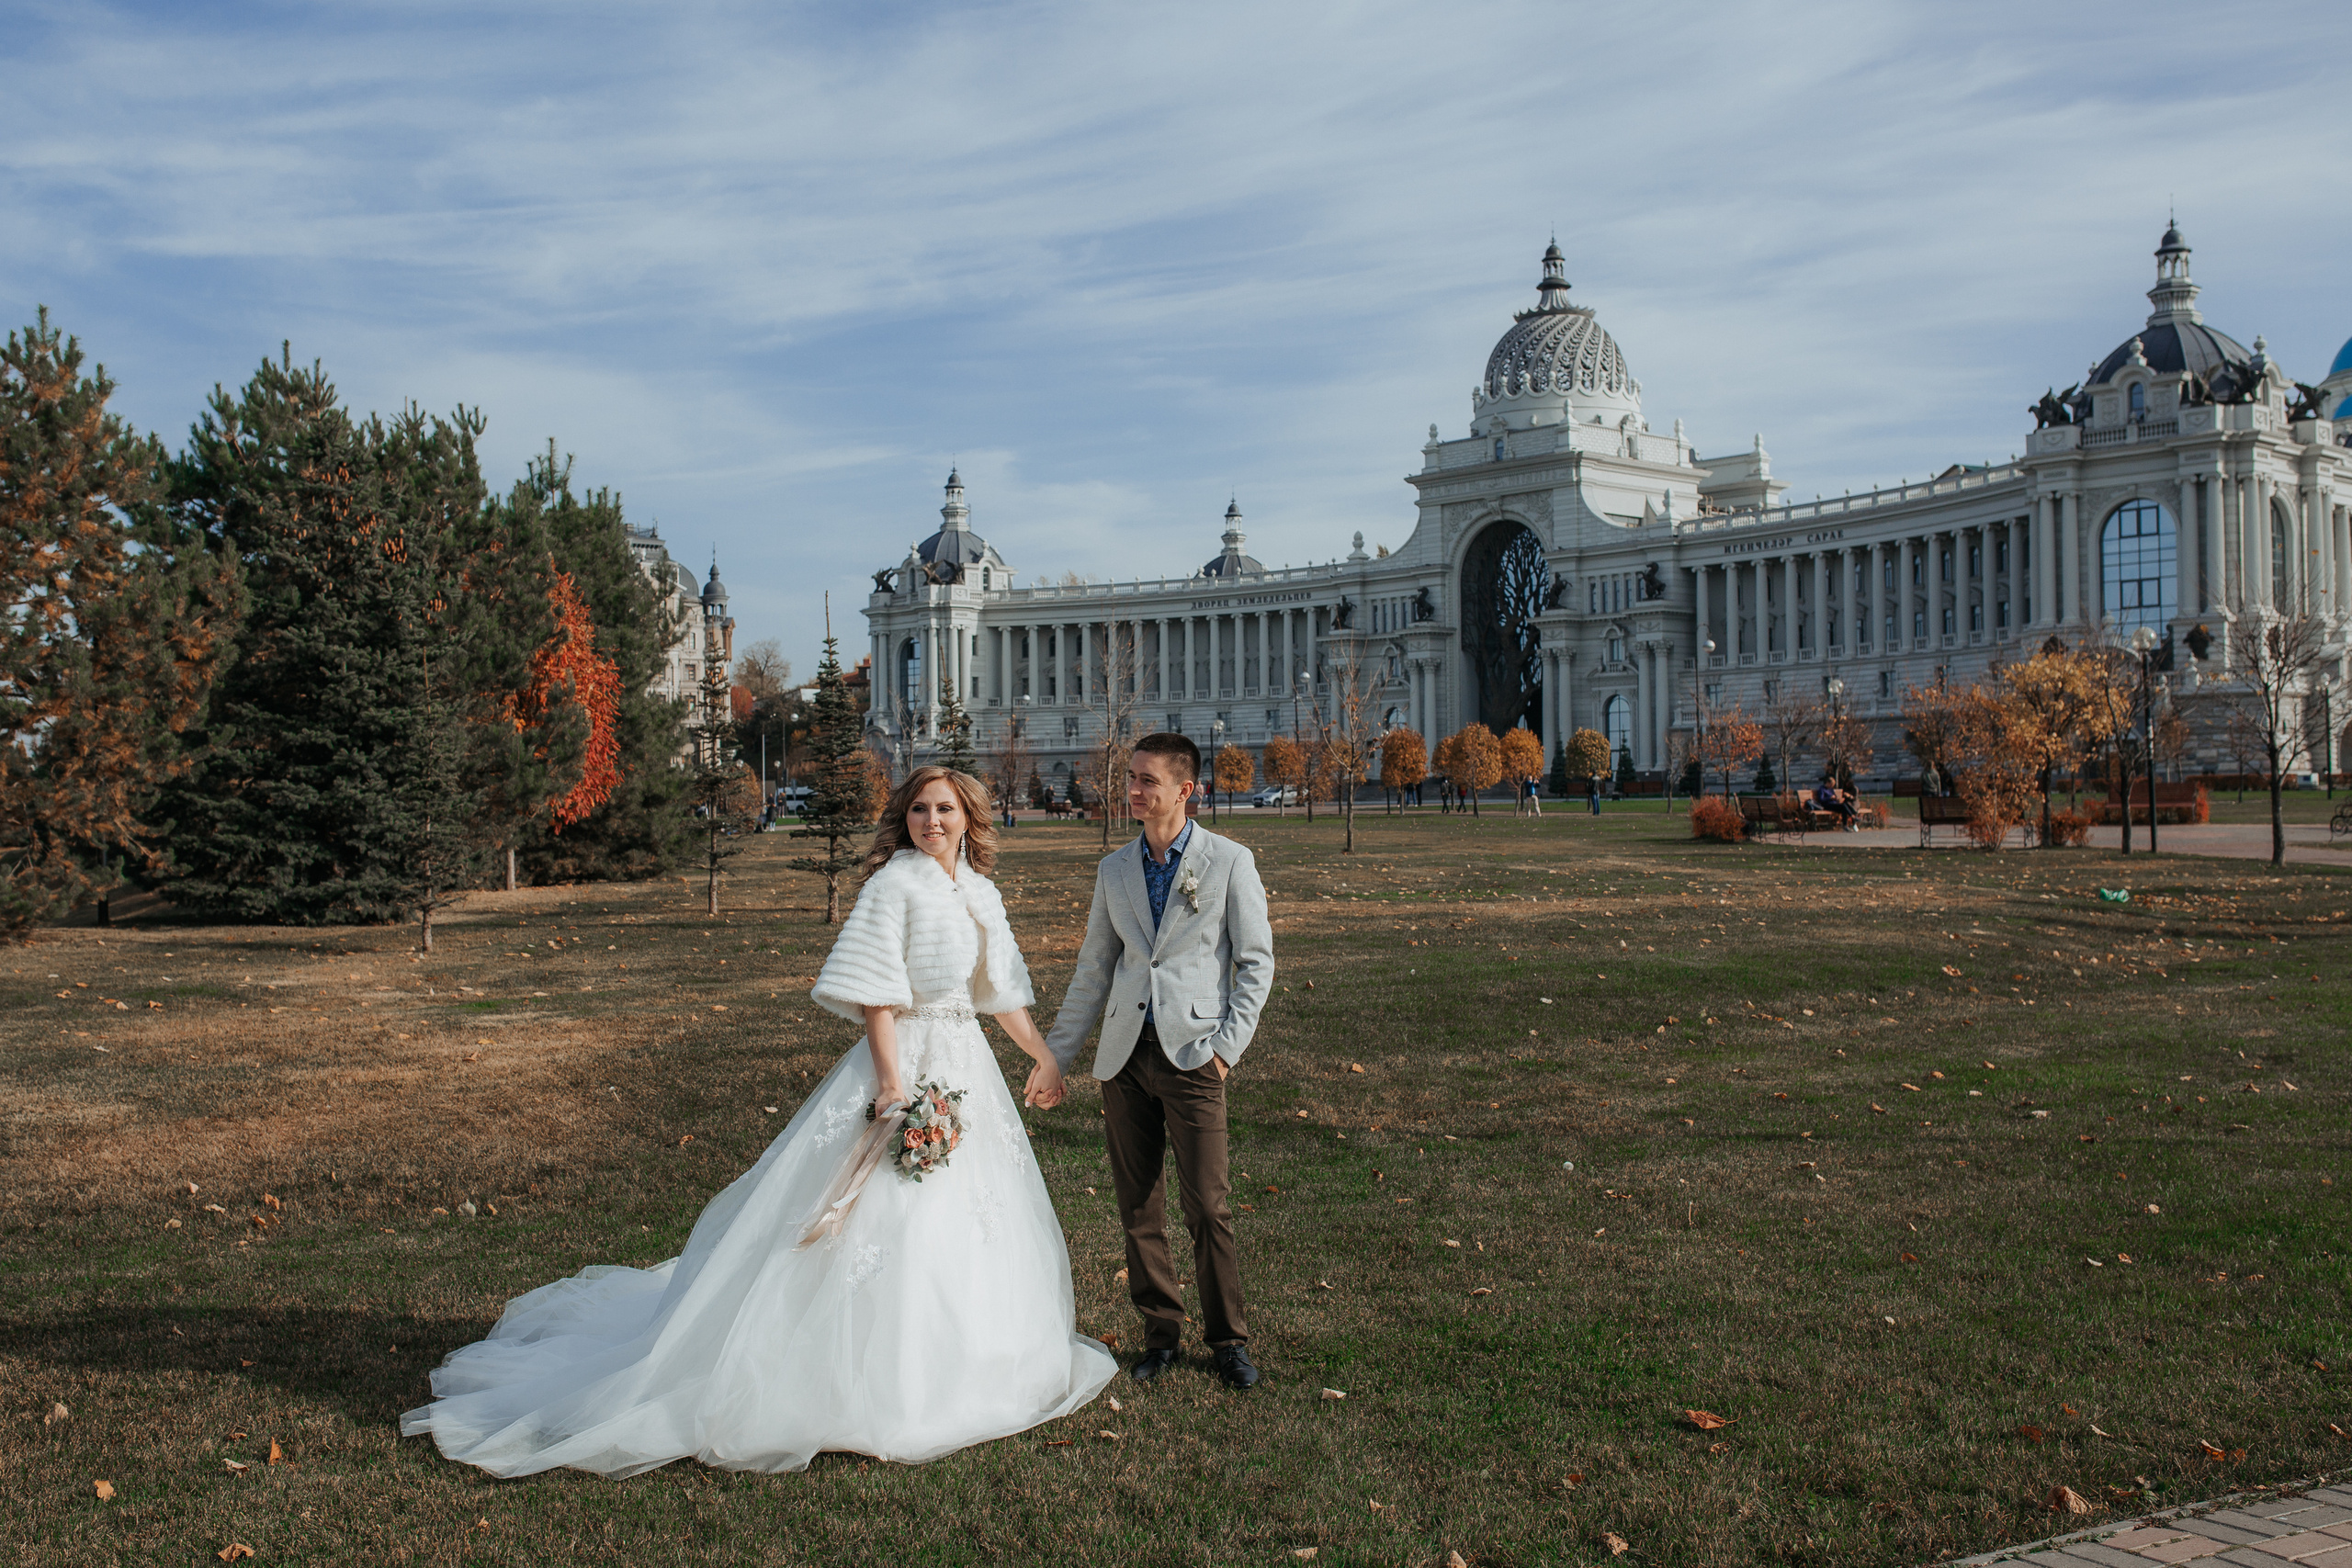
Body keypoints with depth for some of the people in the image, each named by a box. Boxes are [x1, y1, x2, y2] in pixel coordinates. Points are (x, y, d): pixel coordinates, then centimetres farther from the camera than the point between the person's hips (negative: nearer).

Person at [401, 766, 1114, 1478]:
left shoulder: (981, 893, 11)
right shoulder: (895, 882, -12)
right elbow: (874, 991, -16)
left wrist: (1045, 1057, 22)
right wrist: (893, 1084, -22)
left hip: (967, 1070, 8)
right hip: (906, 1064, -8)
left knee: (970, 1219, 15)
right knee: (887, 1221, -7)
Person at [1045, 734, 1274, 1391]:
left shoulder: (1229, 862, -1)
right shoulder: (1114, 869, 11)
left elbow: (1257, 961, 1)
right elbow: (1093, 970, 16)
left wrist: (1228, 1045, -8)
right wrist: (1056, 1056, 13)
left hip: (1192, 1057, -4)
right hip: (1124, 1057, 4)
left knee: (1207, 1208, -3)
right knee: (1138, 1208, 8)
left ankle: (1227, 1340, 12)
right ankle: (1161, 1332, 21)